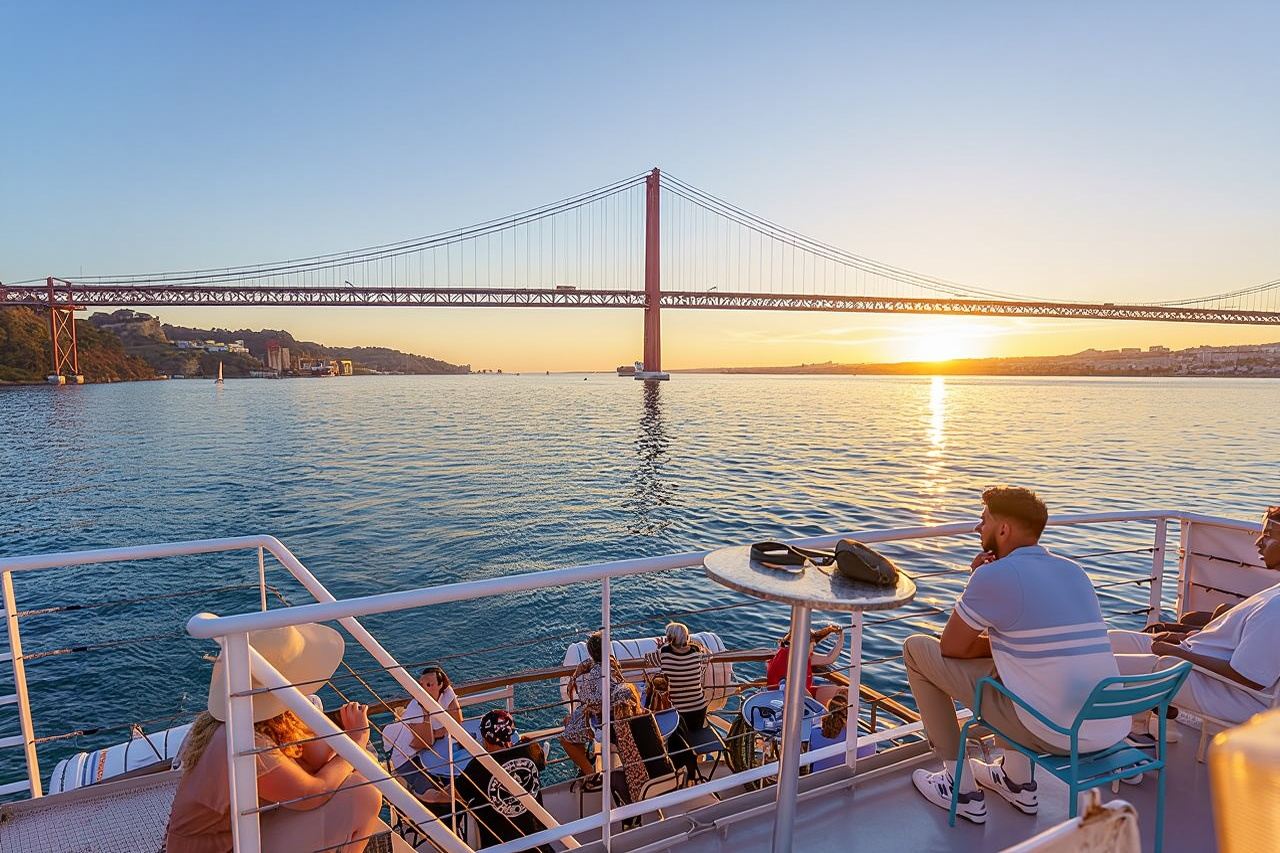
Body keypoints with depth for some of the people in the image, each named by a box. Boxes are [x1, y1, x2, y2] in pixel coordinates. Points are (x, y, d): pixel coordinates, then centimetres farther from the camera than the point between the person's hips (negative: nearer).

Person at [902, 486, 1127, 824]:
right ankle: (1018, 782, 35)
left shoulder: (992, 575, -14)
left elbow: (951, 647, -4)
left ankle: (961, 789, 14)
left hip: (1054, 734, -8)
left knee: (917, 649, 4)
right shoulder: (1074, 571, 10)